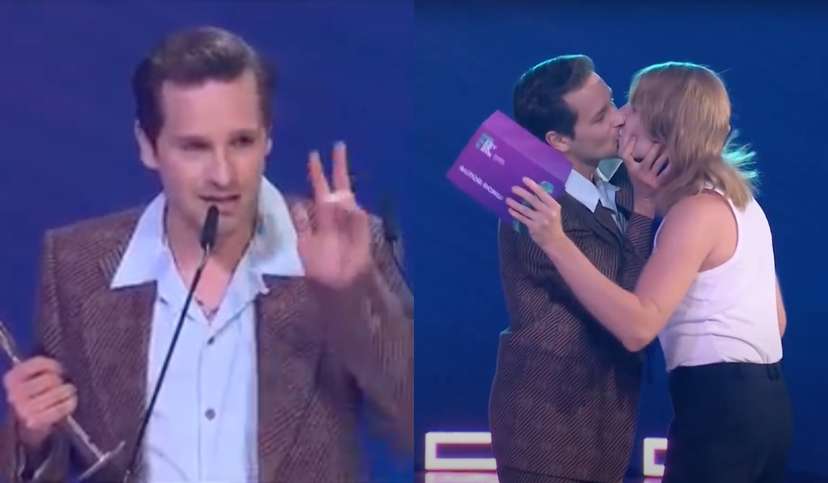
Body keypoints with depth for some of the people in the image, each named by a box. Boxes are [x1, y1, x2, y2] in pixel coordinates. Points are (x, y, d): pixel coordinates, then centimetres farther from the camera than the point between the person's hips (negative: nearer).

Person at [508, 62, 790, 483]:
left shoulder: (698, 210, -15)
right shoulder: (734, 197, 16)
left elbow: (638, 326, -25)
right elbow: (775, 317, 17)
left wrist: (555, 242, -29)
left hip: (720, 404, -10)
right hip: (759, 399, 10)